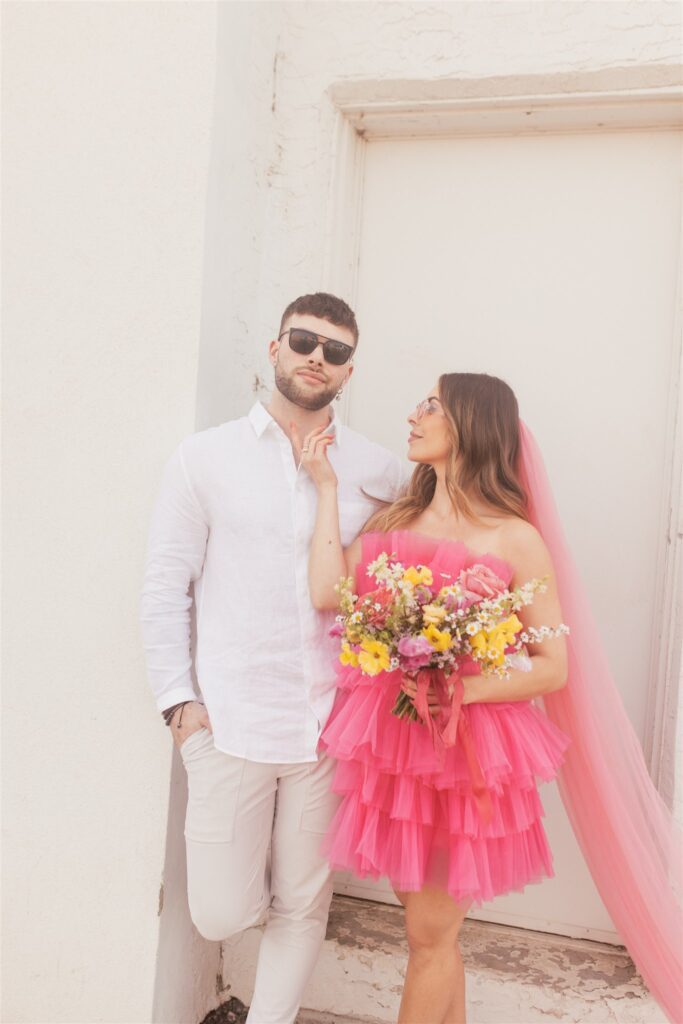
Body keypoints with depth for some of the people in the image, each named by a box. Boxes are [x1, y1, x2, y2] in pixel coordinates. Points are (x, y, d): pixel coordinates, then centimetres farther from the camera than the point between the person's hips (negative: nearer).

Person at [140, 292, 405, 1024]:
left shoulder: (378, 472, 4)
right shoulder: (206, 457, 1)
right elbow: (165, 586, 2)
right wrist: (178, 701, -3)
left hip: (330, 724, 1)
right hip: (231, 723, -1)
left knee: (303, 909, 11)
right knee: (221, 914, 4)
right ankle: (249, 866, 37)